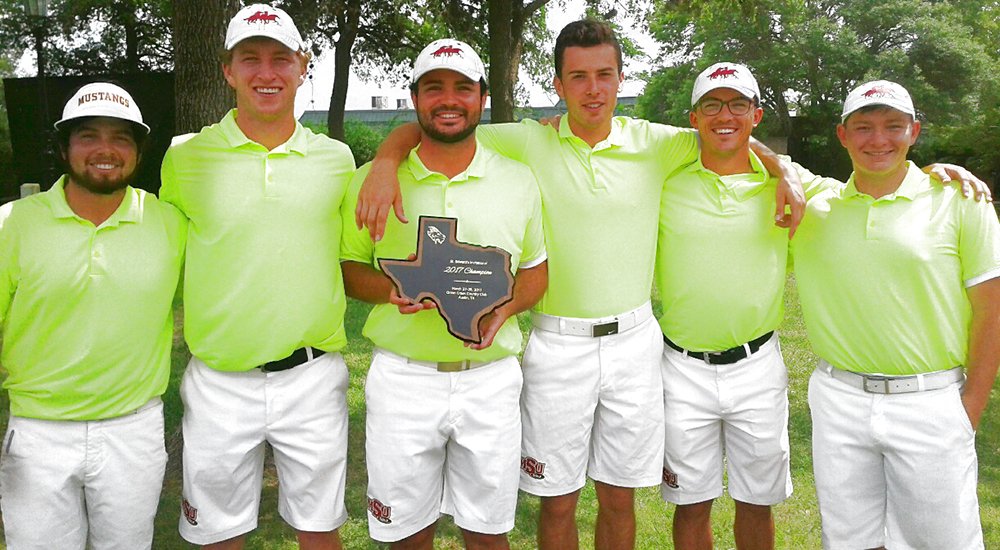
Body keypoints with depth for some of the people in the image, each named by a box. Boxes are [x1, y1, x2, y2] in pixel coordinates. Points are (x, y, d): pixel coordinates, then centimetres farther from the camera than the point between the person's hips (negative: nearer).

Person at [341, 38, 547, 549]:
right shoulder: (373, 180, -1)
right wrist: (391, 290, -16)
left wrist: (504, 310, -10)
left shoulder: (519, 180, 3)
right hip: (402, 378, -1)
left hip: (491, 378, 1)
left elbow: (535, 270, 11)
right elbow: (348, 267, 5)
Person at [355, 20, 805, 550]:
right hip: (557, 343, -1)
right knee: (558, 501, 10)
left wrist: (783, 174, -6)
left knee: (619, 497, 15)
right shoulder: (529, 142, -5)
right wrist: (384, 164, -23)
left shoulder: (652, 143, 0)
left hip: (634, 341, 2)